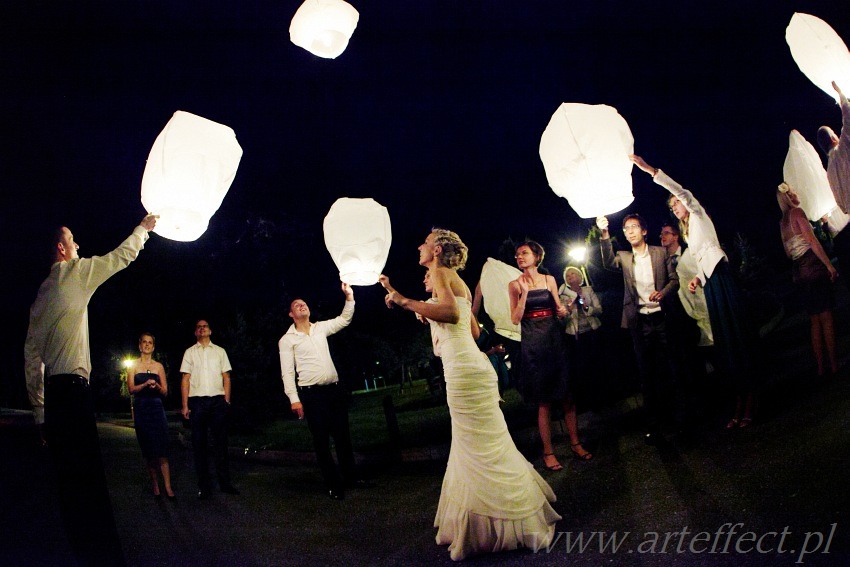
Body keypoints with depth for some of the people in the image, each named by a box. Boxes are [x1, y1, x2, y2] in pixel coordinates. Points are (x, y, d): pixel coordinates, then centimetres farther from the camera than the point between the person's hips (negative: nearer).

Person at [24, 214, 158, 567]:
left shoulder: (42, 293, 20)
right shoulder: (74, 272, -1)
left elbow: (31, 353, 18)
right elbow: (122, 256, 9)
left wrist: (40, 412, 19)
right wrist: (143, 228, 27)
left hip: (50, 395, 8)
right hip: (72, 389, -8)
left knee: (69, 481, 10)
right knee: (88, 478, -10)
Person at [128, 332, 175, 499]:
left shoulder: (158, 366, 12)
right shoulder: (134, 366, 8)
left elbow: (165, 392, 11)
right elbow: (131, 389, -2)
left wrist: (156, 386, -11)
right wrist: (146, 384, -19)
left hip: (157, 408, 0)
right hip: (141, 409, 0)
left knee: (161, 449, -9)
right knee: (148, 451, 0)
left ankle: (168, 487, -13)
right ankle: (155, 485, 7)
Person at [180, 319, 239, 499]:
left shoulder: (219, 351, 13)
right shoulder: (190, 352, 11)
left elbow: (226, 377, 10)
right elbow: (185, 379, 5)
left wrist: (227, 401, 0)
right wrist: (185, 405, -3)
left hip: (218, 400, 1)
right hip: (197, 401, 0)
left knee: (220, 442, 2)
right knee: (199, 443, 1)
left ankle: (225, 482, 9)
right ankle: (204, 486, 7)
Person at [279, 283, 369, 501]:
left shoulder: (320, 328, 14)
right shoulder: (287, 340, 1)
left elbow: (344, 320, 13)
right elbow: (287, 372, -4)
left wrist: (349, 297, -3)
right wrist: (293, 398, -13)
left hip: (334, 390, 4)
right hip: (311, 394, -4)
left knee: (343, 436, 9)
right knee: (321, 440, 0)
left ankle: (351, 477, 21)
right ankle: (334, 484, 9)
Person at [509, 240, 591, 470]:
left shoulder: (549, 280, 7)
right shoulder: (515, 285, 0)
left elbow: (558, 309, 14)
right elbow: (515, 319, -8)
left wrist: (563, 310, -8)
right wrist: (524, 292, -15)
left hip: (555, 339, 3)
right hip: (533, 343, -2)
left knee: (567, 395, 5)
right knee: (544, 400, 0)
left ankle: (575, 443, 16)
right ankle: (548, 451, 8)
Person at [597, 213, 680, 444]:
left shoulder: (660, 252, 6)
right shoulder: (623, 257, 6)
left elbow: (674, 279, 6)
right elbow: (609, 263, -16)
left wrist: (663, 293, -15)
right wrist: (604, 235, -29)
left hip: (661, 318, 0)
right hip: (638, 322, 0)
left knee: (668, 369, 3)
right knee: (646, 373, 4)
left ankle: (666, 414, 26)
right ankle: (653, 425, 9)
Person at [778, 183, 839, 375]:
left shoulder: (781, 222, 16)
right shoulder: (796, 212, -6)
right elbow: (812, 240, -13)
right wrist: (830, 265, -13)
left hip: (798, 272, 7)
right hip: (813, 267, -7)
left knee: (815, 321, 10)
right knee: (826, 317, -5)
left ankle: (821, 367, 11)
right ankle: (834, 365, -4)